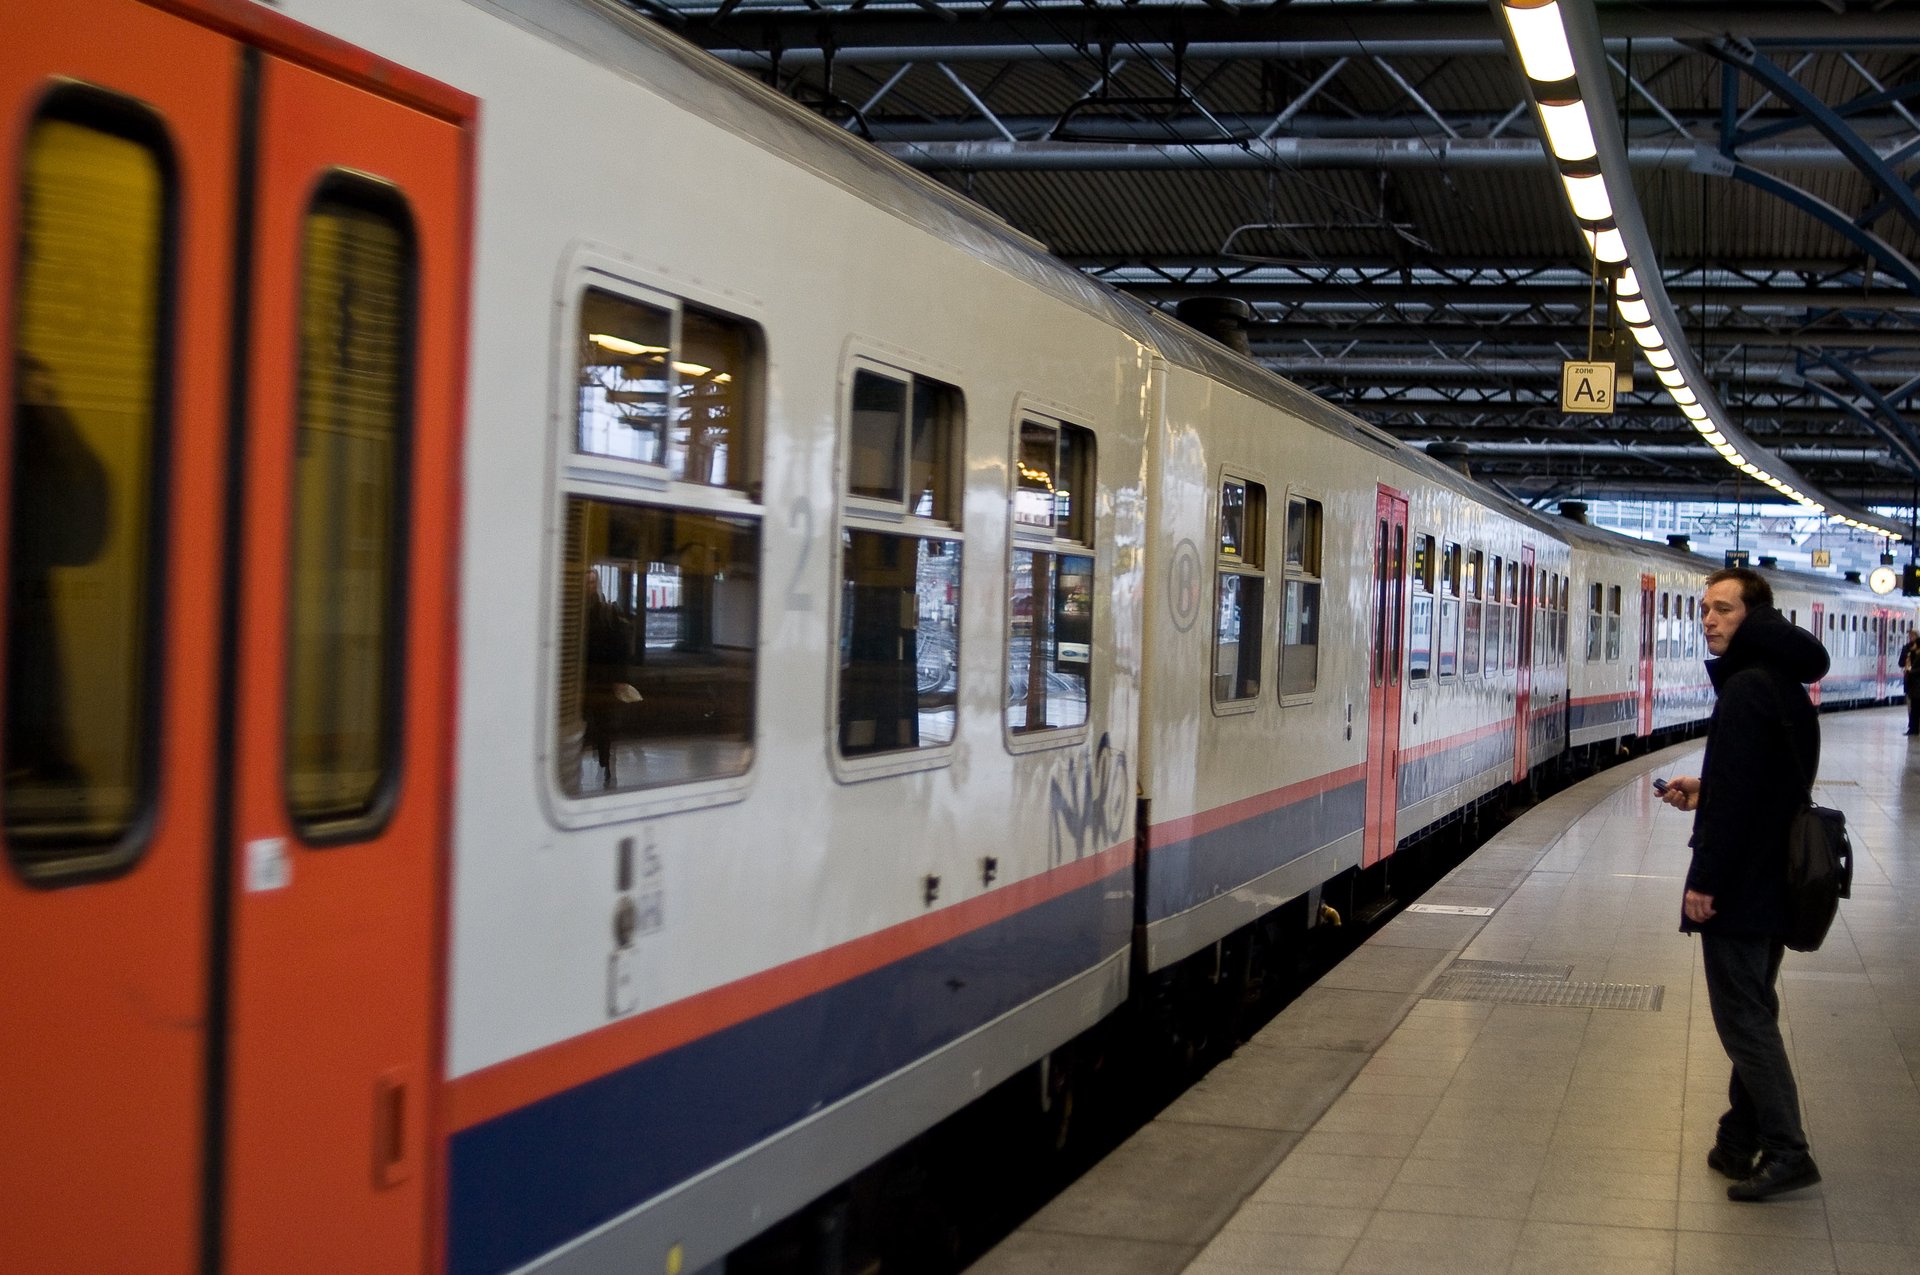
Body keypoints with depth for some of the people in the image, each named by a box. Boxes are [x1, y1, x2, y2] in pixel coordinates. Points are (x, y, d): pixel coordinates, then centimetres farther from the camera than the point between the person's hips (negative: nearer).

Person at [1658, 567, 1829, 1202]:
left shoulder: (1746, 688, -20)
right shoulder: (1786, 686, 11)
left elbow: (1737, 792, -24)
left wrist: (1704, 881, -21)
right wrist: (1704, 793, 18)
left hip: (1738, 885, -10)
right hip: (1775, 882, 10)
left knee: (1742, 1018, -3)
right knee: (1753, 1013, 16)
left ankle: (1786, 1151, -1)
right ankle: (1742, 1143, 24)